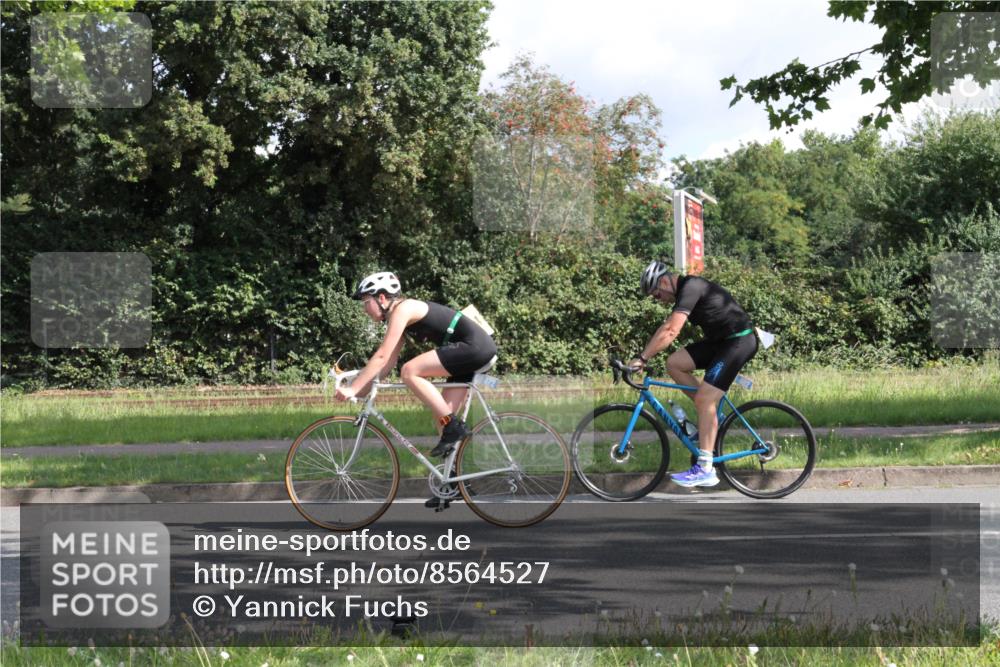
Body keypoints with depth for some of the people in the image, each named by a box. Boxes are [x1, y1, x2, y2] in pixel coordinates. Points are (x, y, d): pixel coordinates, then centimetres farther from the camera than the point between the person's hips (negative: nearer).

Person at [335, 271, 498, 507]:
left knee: (410, 371, -18)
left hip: (475, 345, -10)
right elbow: (388, 363, 16)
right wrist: (361, 390, 9)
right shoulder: (401, 316, 16)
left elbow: (381, 356, -18)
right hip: (475, 350, 10)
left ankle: (454, 427, -12)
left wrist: (352, 389, -17)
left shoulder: (402, 309, -12)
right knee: (442, 416, 8)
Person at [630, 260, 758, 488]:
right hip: (721, 340, 9)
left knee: (704, 400, -14)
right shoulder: (685, 290, 11)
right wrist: (643, 356, 12)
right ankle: (713, 412, 11)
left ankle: (705, 469, -13)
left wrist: (642, 358, -25)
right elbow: (666, 327, 17)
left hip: (739, 341, -9)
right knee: (674, 363, 1)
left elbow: (671, 332, -27)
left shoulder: (690, 288, -19)